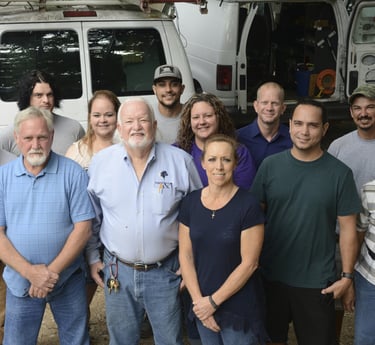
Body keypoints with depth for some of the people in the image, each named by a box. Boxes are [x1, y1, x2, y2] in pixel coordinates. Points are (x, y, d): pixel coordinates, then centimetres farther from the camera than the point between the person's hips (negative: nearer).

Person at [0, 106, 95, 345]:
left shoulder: (73, 173, -8)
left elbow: (83, 228, -9)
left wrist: (53, 271, -15)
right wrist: (29, 271, -16)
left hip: (68, 280, -1)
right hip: (20, 282, 2)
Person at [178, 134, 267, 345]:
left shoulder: (248, 205, -14)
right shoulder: (190, 202, -1)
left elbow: (249, 263, -14)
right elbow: (185, 256, 1)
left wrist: (214, 301, -12)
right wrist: (199, 300, -7)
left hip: (239, 309, -4)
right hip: (202, 305, 4)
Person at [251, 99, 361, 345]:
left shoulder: (339, 173, -8)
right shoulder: (270, 165, -4)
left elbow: (348, 229, -4)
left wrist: (347, 276, -5)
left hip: (318, 281, -1)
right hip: (271, 275, 2)